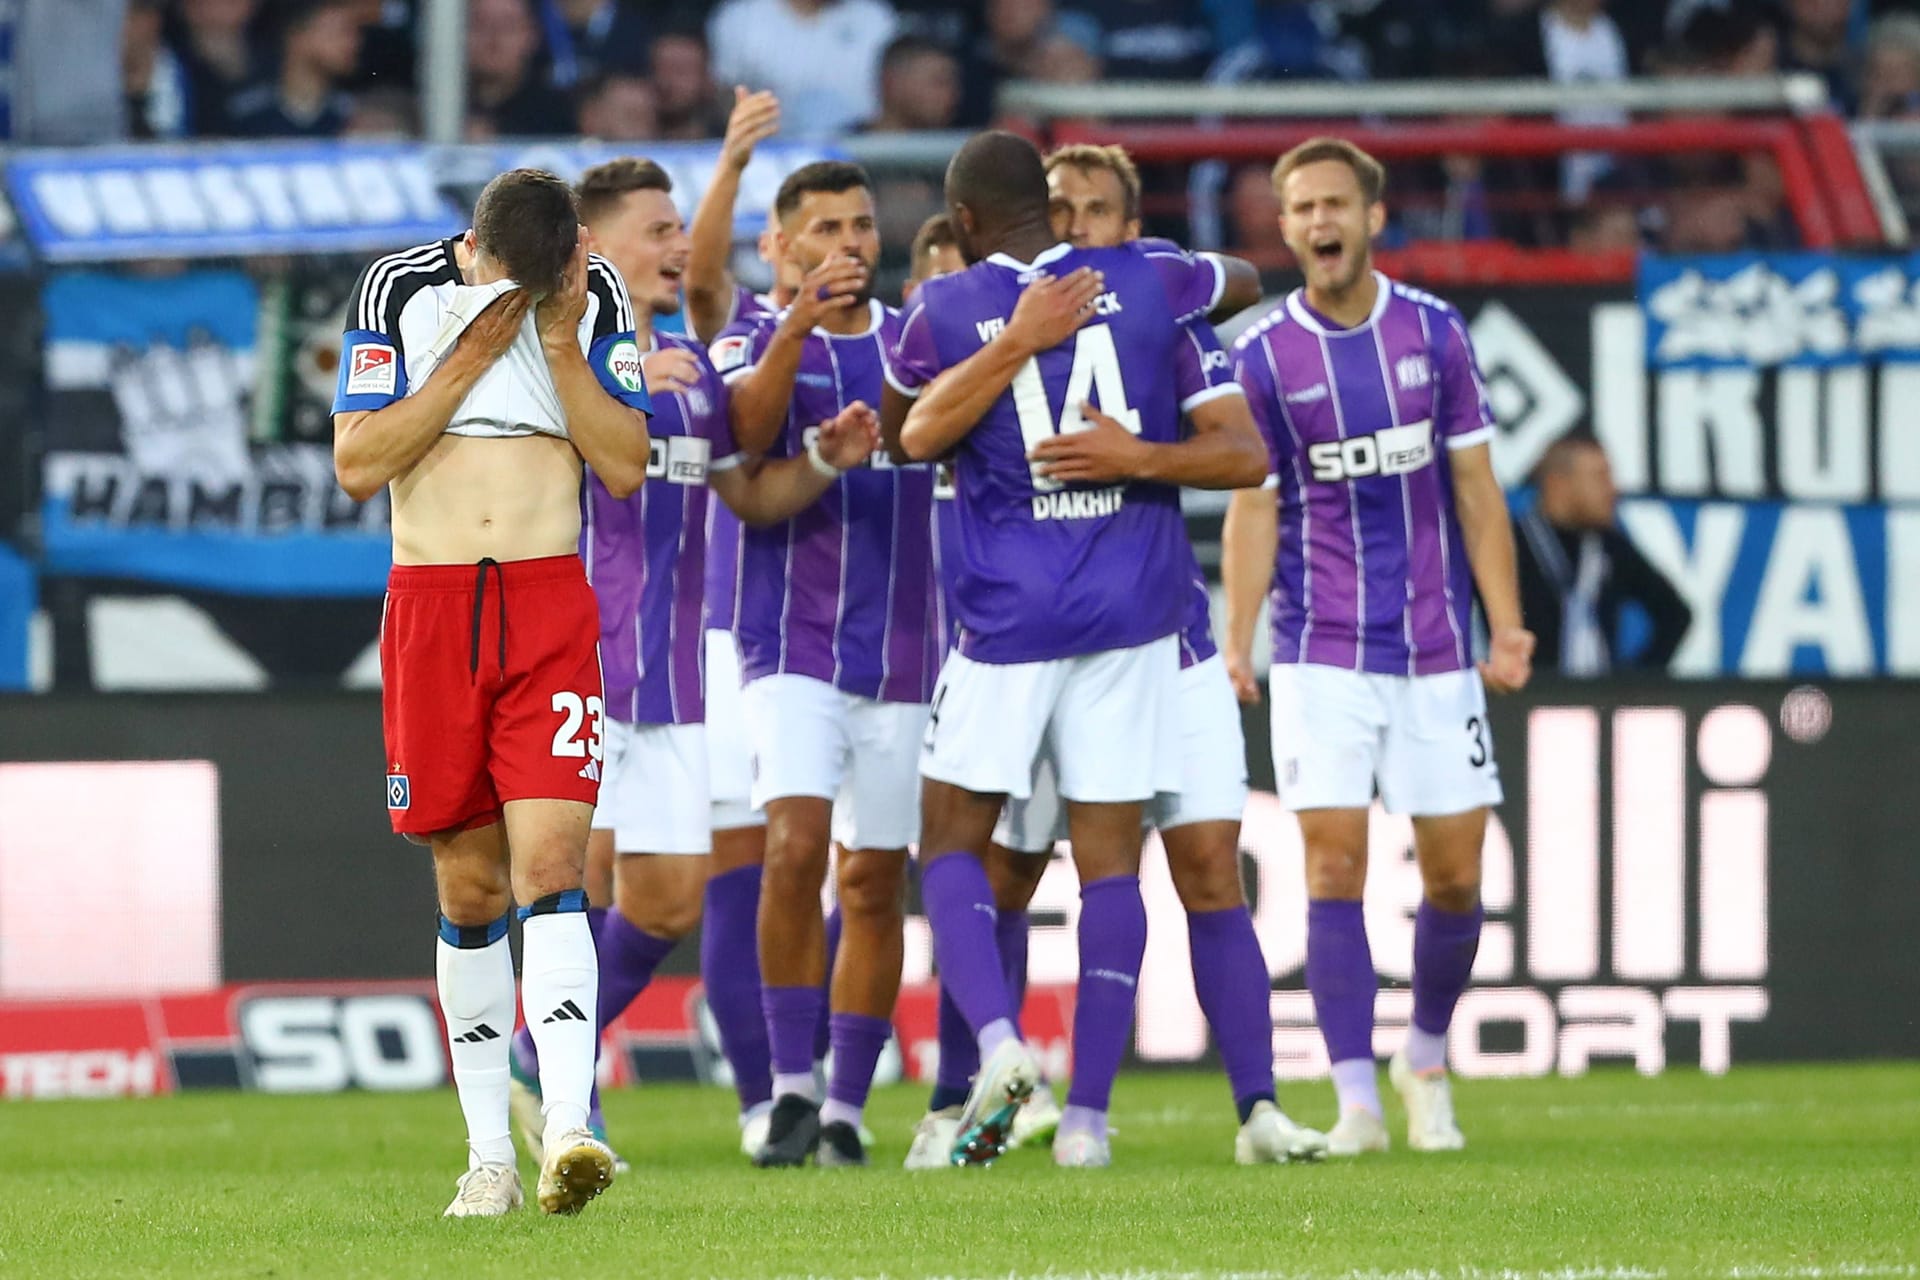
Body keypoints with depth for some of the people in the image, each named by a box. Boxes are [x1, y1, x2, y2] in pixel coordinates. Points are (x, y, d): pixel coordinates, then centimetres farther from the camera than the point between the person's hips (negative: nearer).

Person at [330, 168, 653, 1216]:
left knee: (548, 870, -15)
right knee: (469, 888, 4)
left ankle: (568, 1132, -26)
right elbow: (357, 465, -6)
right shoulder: (400, 291, -1)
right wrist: (470, 358, -11)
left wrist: (561, 342, -9)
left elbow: (626, 468, 0)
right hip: (429, 606, 1)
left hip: (549, 606, 0)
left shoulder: (596, 298, 3)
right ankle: (487, 1156, 10)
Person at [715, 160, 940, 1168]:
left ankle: (845, 1110, 11)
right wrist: (798, 324, -34)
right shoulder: (757, 344, 2)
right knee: (795, 848, -20)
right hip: (794, 643, -3)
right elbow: (747, 426, -19)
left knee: (873, 884, 4)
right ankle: (791, 1090, -12)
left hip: (901, 651, 3)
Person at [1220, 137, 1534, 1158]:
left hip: (1435, 648, 2)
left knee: (1454, 875, 2)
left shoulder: (1434, 334, 3)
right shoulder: (1262, 357, -1)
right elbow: (1252, 509, 0)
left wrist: (1507, 622, -1)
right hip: (1321, 653, -2)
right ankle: (1356, 1098, -8)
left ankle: (1425, 1063, 24)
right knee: (1334, 864, -10)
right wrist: (1236, 641, -11)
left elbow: (1475, 488, 7)